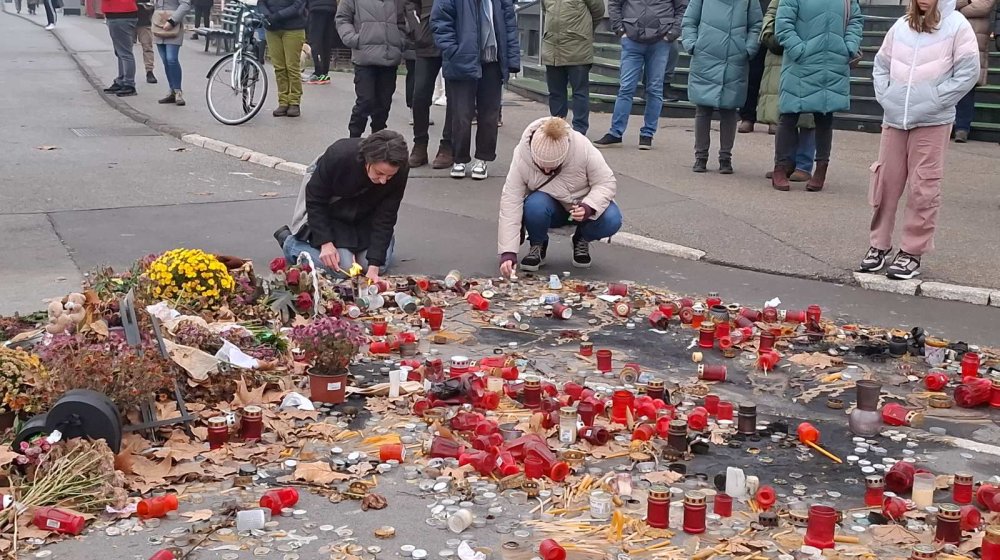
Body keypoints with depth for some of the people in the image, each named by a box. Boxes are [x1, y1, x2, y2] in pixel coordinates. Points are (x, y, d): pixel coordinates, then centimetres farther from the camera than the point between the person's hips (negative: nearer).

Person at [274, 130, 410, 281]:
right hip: (331, 211, -3)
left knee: (380, 266, -10)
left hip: (365, 215, 4)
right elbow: (315, 200, -22)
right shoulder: (339, 156, -37)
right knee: (342, 268, -16)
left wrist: (374, 265, -30)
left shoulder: (399, 173, -29)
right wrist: (325, 242, -29)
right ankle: (289, 241, 7)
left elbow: (385, 218, -23)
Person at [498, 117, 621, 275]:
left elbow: (607, 183, -18)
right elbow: (510, 203, -27)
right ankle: (537, 245, -3)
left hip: (582, 206, 1)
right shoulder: (522, 157, -28)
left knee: (611, 220, -30)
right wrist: (508, 252, -34)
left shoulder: (584, 149, -29)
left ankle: (581, 240, 4)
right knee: (535, 205, -35)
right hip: (550, 205, 0)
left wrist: (589, 207, -38)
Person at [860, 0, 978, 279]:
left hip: (932, 122, -4)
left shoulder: (957, 26, -4)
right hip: (894, 119, 4)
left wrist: (935, 101, -11)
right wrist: (885, 96, 3)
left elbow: (968, 72, -7)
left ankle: (912, 252, 8)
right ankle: (879, 245, 20)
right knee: (885, 182, 7)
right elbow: (881, 65, 16)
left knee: (923, 188, -1)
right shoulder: (901, 26, 7)